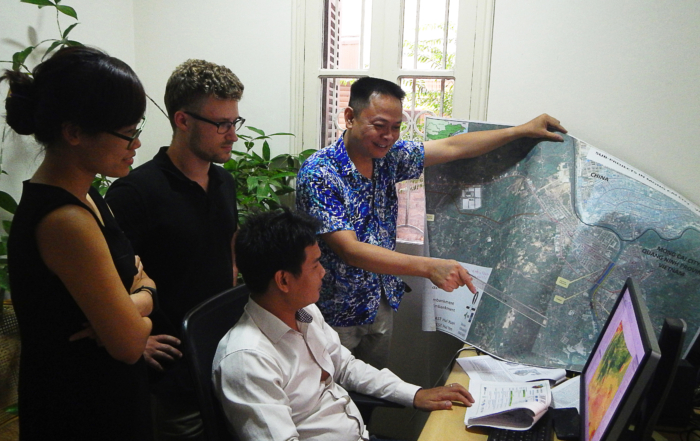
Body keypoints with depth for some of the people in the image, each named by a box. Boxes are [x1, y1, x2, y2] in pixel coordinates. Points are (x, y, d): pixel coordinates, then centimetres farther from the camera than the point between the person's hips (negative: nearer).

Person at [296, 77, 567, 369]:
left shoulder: (388, 157, -3)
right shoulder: (319, 173, -23)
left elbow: (452, 147, 6)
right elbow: (349, 250, -30)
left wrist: (523, 130, 6)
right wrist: (428, 267, -36)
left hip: (382, 307, 6)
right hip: (335, 314, -6)